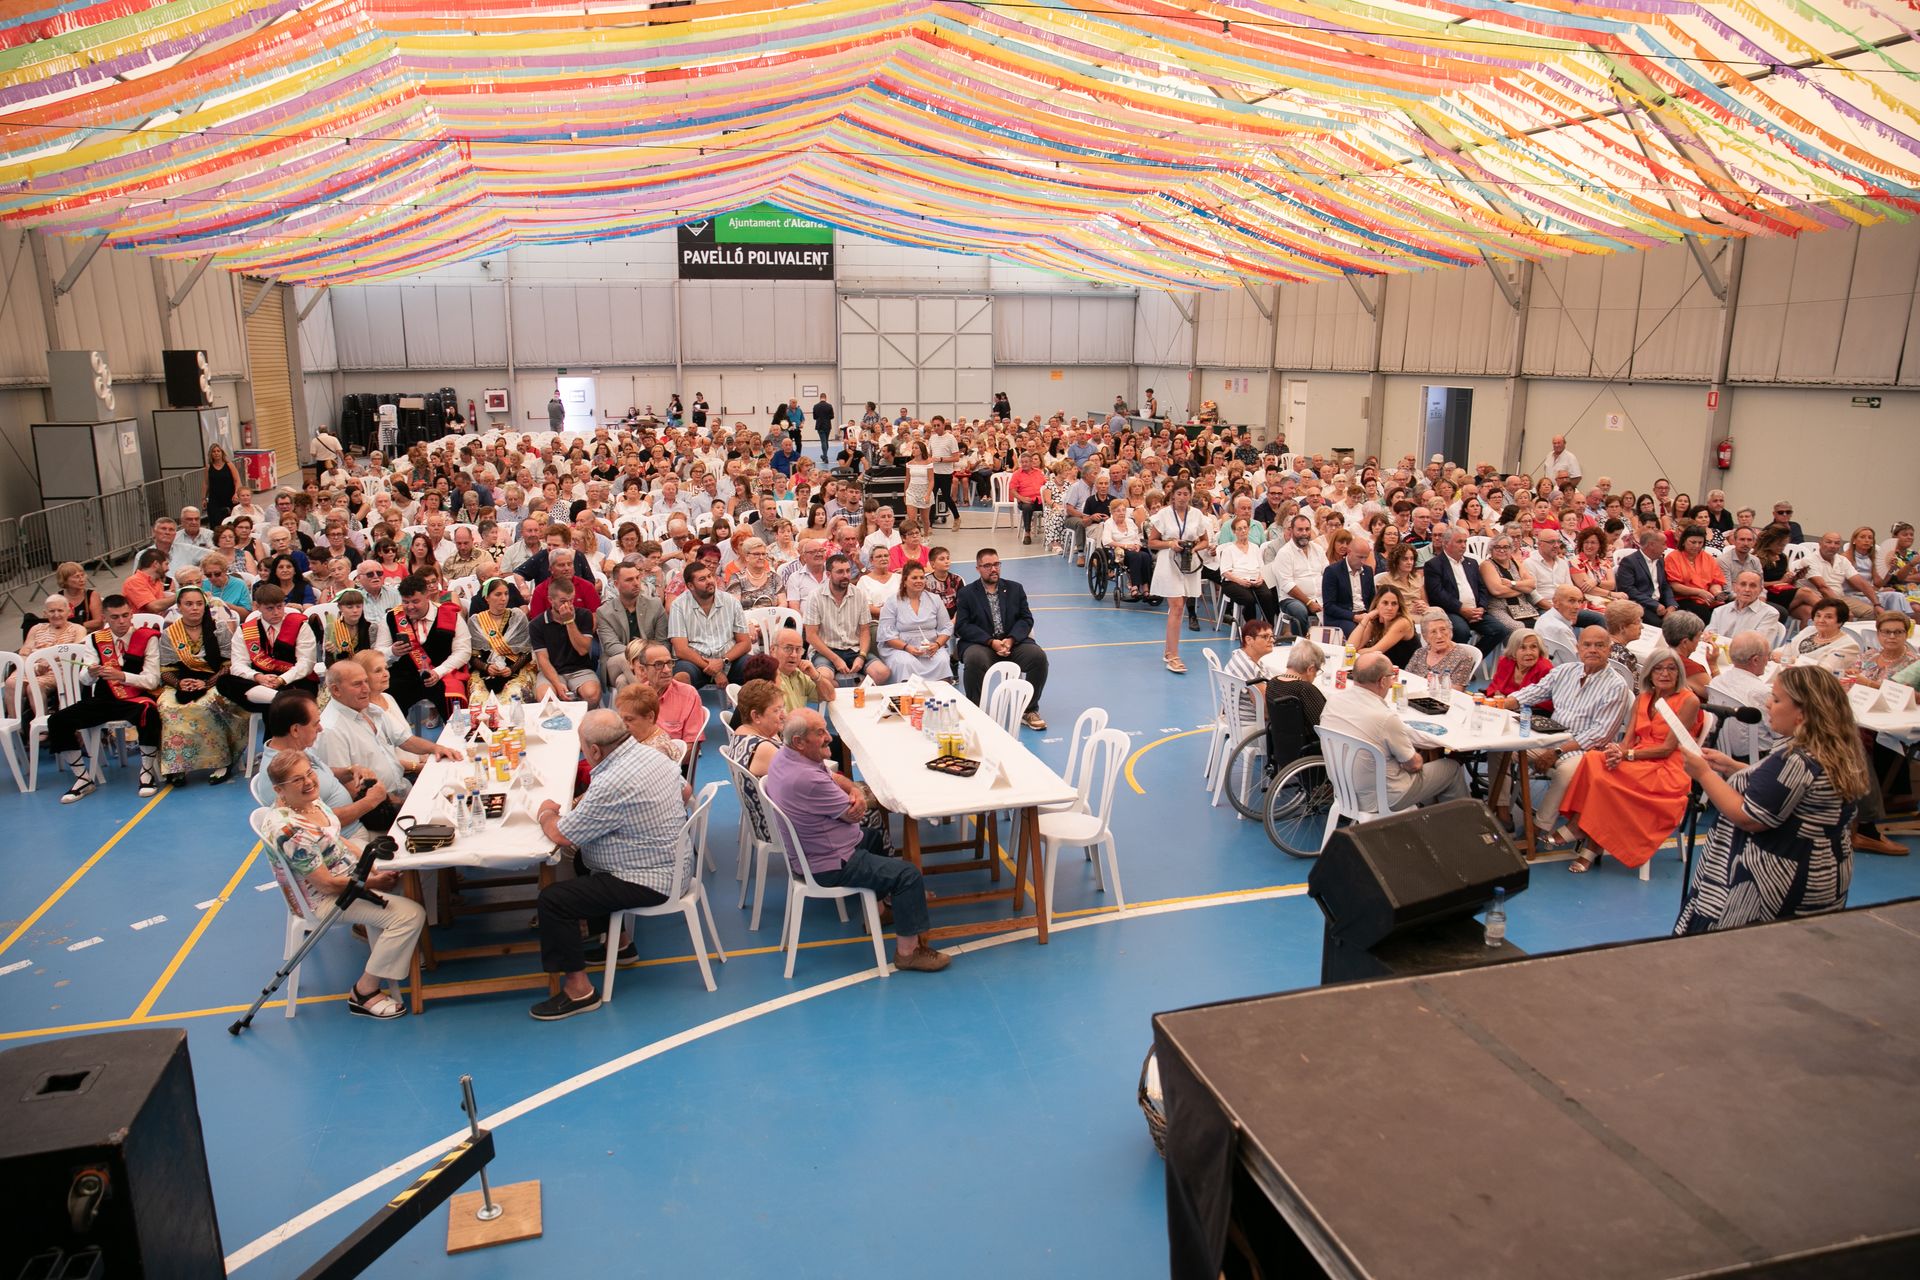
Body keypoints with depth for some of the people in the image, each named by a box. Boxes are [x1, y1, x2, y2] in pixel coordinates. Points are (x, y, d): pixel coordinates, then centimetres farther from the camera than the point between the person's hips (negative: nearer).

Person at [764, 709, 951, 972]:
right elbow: (853, 814, -21)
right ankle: (907, 951, -1)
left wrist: (855, 792, -12)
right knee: (909, 875, -11)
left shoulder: (784, 756, -3)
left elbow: (834, 777, 8)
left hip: (808, 849, 11)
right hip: (829, 865, -11)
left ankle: (890, 901, 41)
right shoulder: (807, 779, -34)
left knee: (878, 837, 30)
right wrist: (859, 800, 2)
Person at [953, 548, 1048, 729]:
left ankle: (1028, 710, -8)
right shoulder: (966, 593, 6)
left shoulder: (1015, 589, 15)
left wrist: (1011, 639, -12)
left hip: (1012, 641, 3)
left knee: (1039, 656, -24)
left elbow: (1026, 619, 8)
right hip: (980, 643, -3)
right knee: (975, 659, -36)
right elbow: (962, 626, -4)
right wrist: (991, 642, -16)